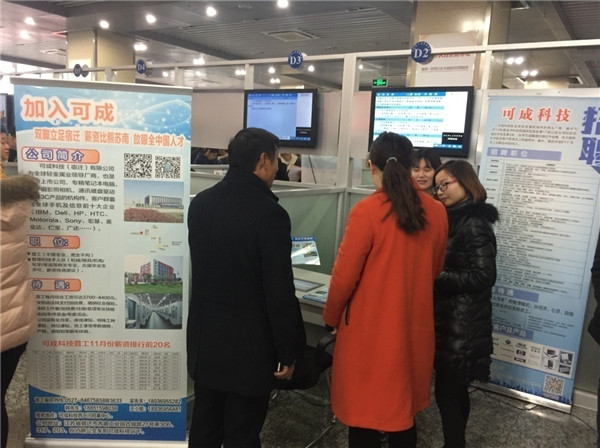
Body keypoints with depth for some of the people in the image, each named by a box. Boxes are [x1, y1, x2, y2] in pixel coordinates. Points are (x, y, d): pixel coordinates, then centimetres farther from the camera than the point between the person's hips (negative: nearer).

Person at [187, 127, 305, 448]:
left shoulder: (200, 203, 0)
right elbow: (280, 292, -19)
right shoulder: (269, 214, -21)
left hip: (205, 337, 6)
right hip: (249, 344, -6)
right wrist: (289, 350, -8)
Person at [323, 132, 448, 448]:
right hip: (415, 328, 5)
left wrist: (332, 317, 5)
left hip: (370, 330, -5)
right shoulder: (436, 212, -2)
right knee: (405, 410, 21)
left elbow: (345, 276, -12)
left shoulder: (367, 211, -17)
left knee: (364, 412, 12)